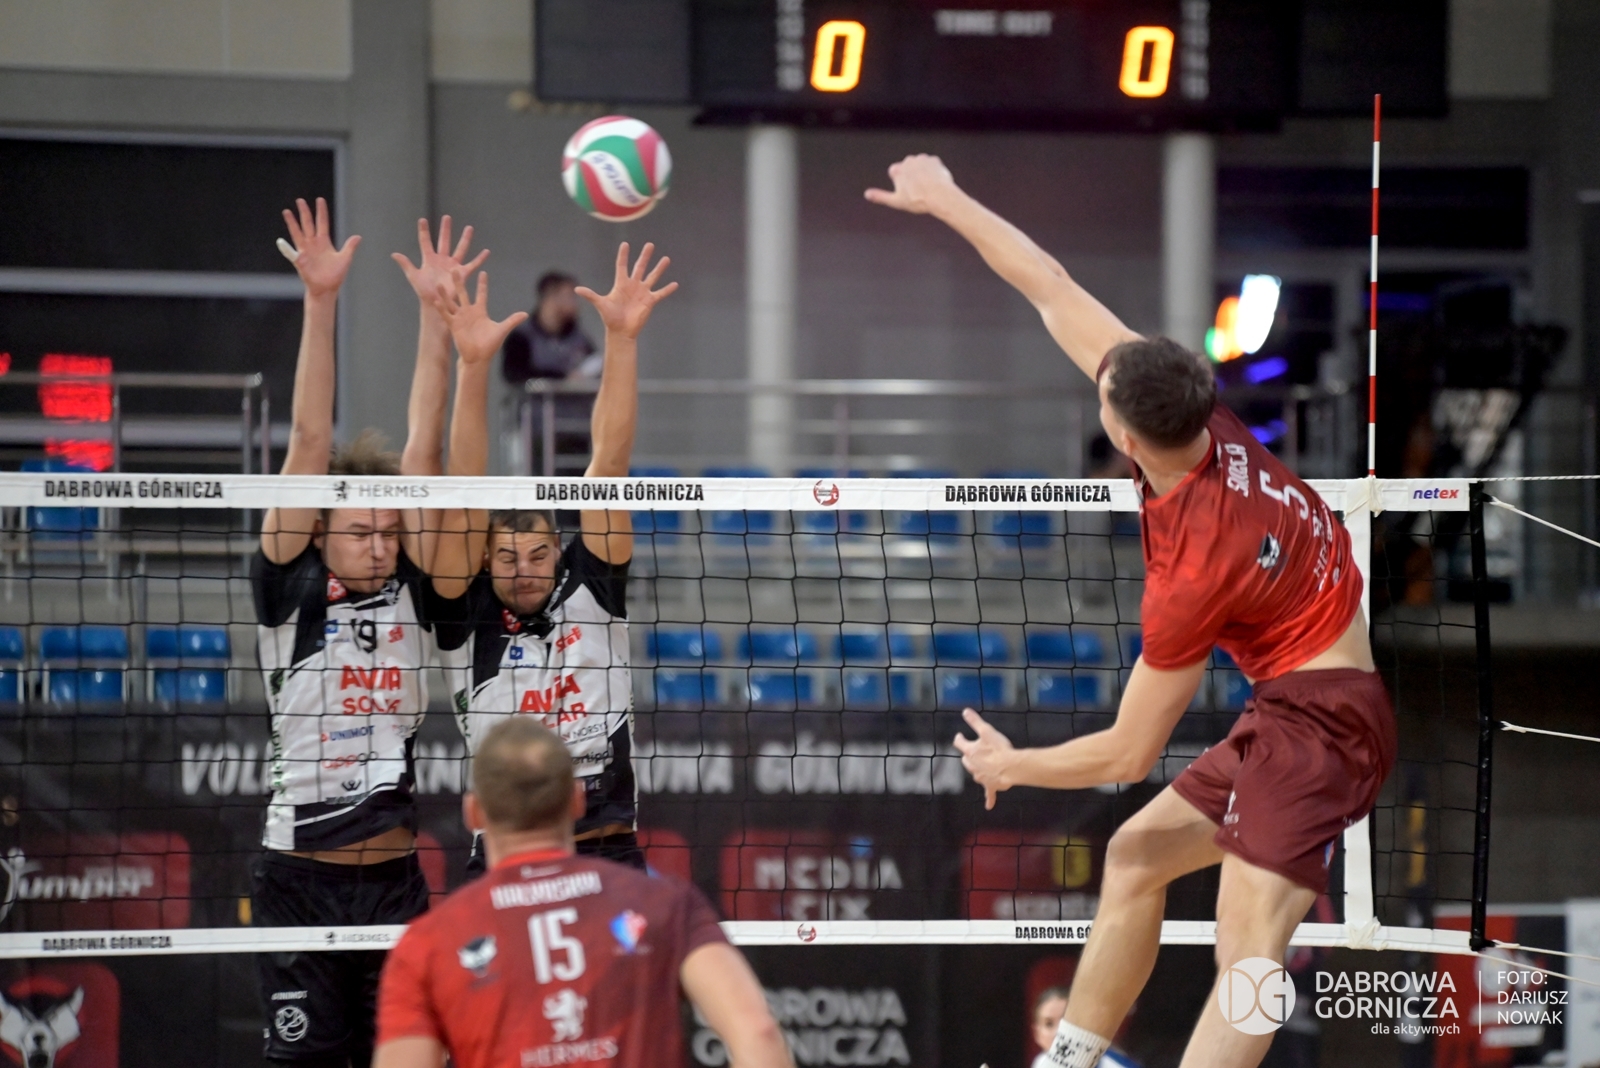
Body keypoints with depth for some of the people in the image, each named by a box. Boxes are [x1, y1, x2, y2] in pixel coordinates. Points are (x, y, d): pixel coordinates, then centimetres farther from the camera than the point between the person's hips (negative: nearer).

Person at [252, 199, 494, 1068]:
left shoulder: (410, 593, 7)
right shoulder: (289, 593, -1)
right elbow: (310, 446, -7)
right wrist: (320, 303, -12)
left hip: (396, 881, 3)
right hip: (299, 879, -3)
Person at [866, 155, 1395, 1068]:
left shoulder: (1193, 570, -24)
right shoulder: (1199, 415, -6)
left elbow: (1128, 754, -13)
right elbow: (1057, 292, 5)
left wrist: (1011, 767, 3)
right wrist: (949, 202, 12)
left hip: (1319, 719, -11)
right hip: (1304, 708, 11)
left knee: (1249, 953, -25)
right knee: (1136, 856, 23)